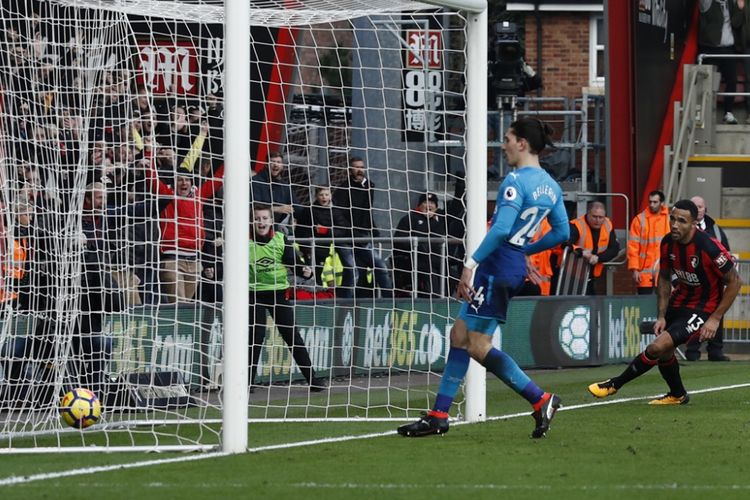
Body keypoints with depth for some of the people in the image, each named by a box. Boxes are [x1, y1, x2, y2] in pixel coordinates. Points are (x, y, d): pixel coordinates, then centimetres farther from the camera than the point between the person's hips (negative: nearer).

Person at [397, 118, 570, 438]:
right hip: (516, 266, 10)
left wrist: (471, 264, -25)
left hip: (497, 266, -10)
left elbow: (501, 229, -26)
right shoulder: (550, 186, 11)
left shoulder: (516, 181, -16)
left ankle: (540, 400, -6)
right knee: (459, 336, 12)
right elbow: (562, 232, 17)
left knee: (479, 347, -5)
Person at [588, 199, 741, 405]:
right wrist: (661, 316, 0)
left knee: (657, 347, -16)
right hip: (680, 301, 7)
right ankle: (677, 395, 41)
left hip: (703, 309, -7)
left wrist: (715, 319, -18)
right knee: (663, 349, 16)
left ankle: (615, 384, 1)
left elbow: (735, 281, -18)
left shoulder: (708, 247, -28)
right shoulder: (668, 243, -8)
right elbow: (664, 278, 8)